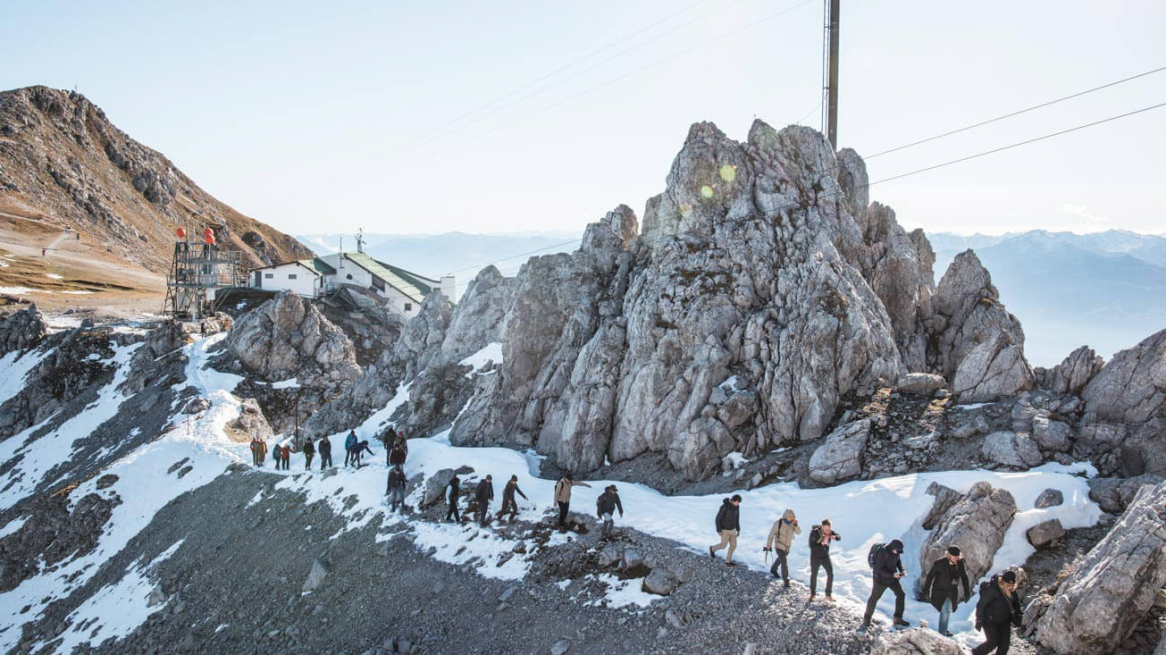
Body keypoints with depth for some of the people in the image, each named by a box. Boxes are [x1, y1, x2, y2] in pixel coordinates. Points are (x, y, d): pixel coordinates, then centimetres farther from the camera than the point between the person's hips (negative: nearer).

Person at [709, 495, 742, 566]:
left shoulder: (737, 506, -8)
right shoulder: (724, 507, -30)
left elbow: (737, 518, 7)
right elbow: (718, 518, -21)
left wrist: (738, 530, 12)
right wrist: (719, 531, -17)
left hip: (732, 529, 6)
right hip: (725, 530, -6)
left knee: (733, 545, 9)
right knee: (723, 546, 7)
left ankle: (728, 561, 28)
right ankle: (713, 549, 37)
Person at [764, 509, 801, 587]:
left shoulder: (792, 523, -12)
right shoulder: (778, 523, -23)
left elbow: (798, 532, -17)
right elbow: (771, 534, -14)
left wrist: (796, 525, -36)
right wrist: (768, 545, -7)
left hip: (787, 546, 5)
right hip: (779, 546, -5)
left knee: (780, 559, 28)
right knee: (784, 563, -13)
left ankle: (773, 570, 55)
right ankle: (785, 581, 1)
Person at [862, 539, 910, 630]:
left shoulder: (895, 551, -8)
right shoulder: (882, 553, -29)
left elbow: (898, 561, 12)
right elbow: (879, 569, -28)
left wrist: (902, 570, -5)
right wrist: (892, 574, -32)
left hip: (892, 578, 7)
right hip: (881, 578, -7)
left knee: (901, 594, 9)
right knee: (874, 598, 1)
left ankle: (898, 619, 23)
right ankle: (866, 620, 14)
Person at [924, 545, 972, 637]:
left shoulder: (960, 563, -9)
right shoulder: (939, 563, -20)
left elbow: (964, 577, 2)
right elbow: (930, 576, -12)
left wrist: (967, 592, 3)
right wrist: (926, 591, -9)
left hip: (952, 592, 5)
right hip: (940, 591, -5)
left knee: (948, 611, 19)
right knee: (945, 611, -13)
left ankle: (943, 630, 39)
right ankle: (942, 634, -1)